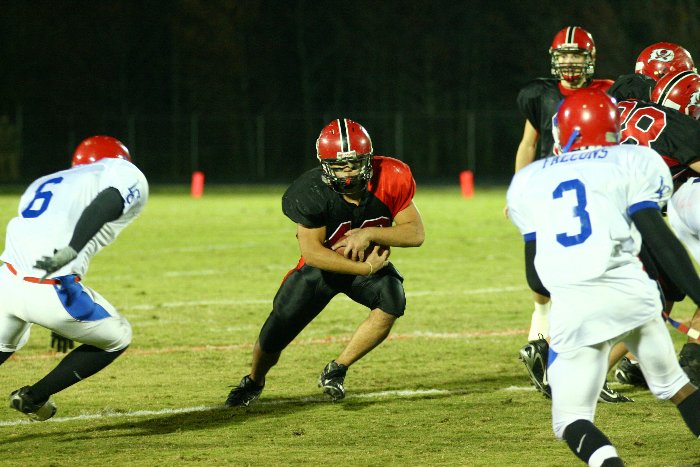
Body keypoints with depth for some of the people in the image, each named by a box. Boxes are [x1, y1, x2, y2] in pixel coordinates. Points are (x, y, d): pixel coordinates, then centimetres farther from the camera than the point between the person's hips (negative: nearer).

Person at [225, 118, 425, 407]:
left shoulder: (391, 179, -26)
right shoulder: (311, 193, -30)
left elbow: (416, 233, -21)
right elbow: (312, 252, -25)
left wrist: (369, 234, -36)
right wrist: (365, 268, -31)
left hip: (370, 263, 1)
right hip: (322, 265, -1)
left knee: (392, 299, -30)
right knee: (273, 338, -2)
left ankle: (337, 371, -10)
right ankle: (254, 381, 36)